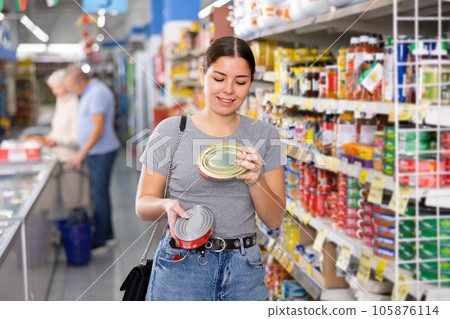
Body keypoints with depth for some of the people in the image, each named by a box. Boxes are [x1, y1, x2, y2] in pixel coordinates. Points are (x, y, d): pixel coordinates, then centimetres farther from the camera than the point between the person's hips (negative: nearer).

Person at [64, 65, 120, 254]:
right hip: (95, 152, 10)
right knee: (98, 193, 14)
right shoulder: (90, 92, 14)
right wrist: (82, 153, 18)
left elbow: (99, 129, -22)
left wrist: (82, 153, -18)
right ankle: (107, 235, 23)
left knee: (100, 194, -4)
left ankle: (100, 240, 3)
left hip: (101, 152, -10)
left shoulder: (97, 93, -18)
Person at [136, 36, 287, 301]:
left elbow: (274, 219, 2)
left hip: (244, 270, 2)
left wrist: (255, 181, -17)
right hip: (181, 267, -1)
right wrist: (168, 205, -20)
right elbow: (143, 204, 2)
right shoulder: (171, 131, -3)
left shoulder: (265, 136, 2)